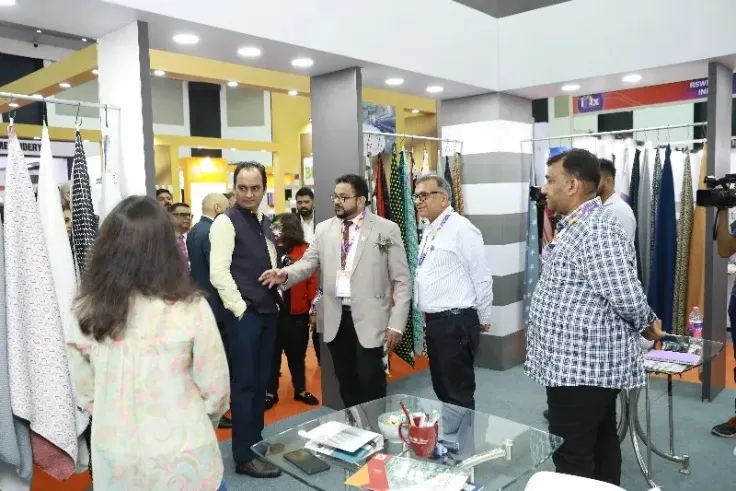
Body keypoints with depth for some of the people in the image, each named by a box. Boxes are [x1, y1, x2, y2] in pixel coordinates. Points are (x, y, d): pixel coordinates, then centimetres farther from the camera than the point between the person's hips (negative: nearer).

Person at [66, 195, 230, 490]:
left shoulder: (87, 310, -11)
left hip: (114, 458, 3)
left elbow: (85, 391, 1)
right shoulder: (190, 309, -20)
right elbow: (215, 388, -11)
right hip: (182, 458, -2)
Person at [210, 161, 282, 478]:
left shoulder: (265, 223, 13)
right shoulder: (226, 222, -9)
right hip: (243, 314, -7)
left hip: (269, 311, 7)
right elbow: (218, 272, -16)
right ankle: (244, 457, 14)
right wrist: (240, 308, -16)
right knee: (245, 383, 1)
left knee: (261, 381, 15)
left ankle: (257, 442, 30)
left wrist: (277, 295, 12)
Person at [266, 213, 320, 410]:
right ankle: (270, 393, 22)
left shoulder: (303, 251, -1)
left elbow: (311, 280, -1)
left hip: (297, 312, 0)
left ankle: (301, 390, 28)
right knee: (272, 352, 9)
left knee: (297, 353, 13)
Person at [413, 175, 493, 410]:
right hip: (434, 321, 9)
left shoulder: (461, 228, -14)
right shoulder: (429, 231, 12)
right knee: (442, 390, 18)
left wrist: (483, 319, -4)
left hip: (456, 322, -9)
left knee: (459, 394, 1)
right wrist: (429, 318, 18)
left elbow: (482, 278, -12)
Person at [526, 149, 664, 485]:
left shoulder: (596, 230, -21)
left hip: (581, 366, -10)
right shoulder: (575, 225, 13)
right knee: (599, 446, 21)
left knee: (572, 459, 0)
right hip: (590, 363, 10)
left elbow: (628, 297, -24)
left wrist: (647, 324, -5)